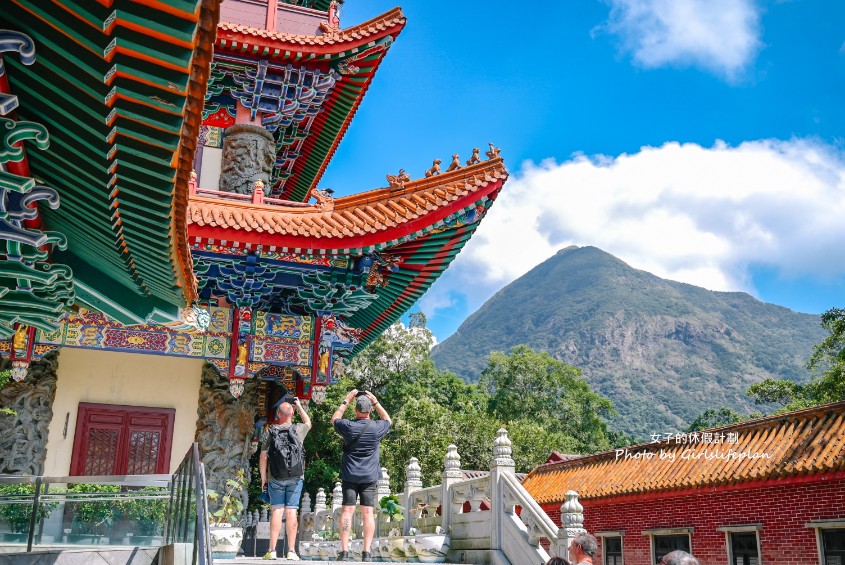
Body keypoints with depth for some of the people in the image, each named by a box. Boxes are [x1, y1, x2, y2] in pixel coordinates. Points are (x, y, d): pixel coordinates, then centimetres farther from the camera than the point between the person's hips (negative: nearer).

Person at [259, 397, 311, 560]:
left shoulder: (270, 431, -2)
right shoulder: (298, 429, 0)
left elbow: (263, 457, -2)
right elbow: (308, 422, 25)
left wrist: (263, 478, 7)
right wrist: (299, 406, 31)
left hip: (276, 479, 0)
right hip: (295, 478, 0)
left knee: (276, 511, 2)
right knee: (291, 512, 0)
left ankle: (272, 550, -1)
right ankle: (291, 551, 0)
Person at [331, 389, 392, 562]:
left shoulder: (348, 426, -6)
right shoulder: (377, 428, -3)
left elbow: (334, 419, 17)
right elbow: (387, 420, 20)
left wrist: (346, 400, 18)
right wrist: (376, 401, 17)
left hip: (349, 476, 0)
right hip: (369, 476, 1)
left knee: (347, 511, -1)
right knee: (368, 513, 0)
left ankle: (344, 550, -5)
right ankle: (366, 552, -2)